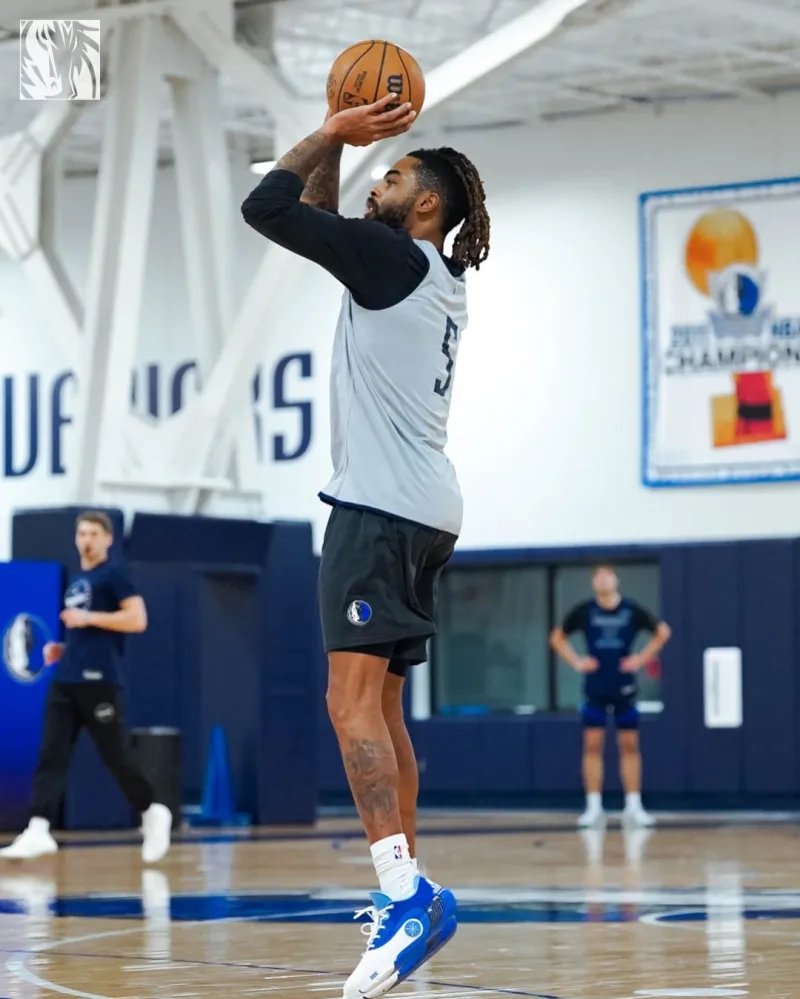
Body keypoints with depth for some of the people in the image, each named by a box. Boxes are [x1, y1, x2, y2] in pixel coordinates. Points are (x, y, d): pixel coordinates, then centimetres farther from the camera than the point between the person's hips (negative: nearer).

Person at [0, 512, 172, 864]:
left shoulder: (113, 575, -3)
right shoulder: (76, 581, 21)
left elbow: (137, 620, -13)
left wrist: (88, 618, -15)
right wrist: (62, 649, 14)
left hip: (98, 680, -8)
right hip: (64, 680, 8)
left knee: (115, 756, -1)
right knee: (50, 755, -6)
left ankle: (153, 814, 18)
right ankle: (38, 831, -15)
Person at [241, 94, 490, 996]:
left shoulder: (398, 260, -7)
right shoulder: (436, 280, 20)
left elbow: (267, 209, -10)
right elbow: (319, 226, 31)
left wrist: (332, 135, 1)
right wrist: (339, 144, 23)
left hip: (383, 506, -10)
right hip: (421, 510, 10)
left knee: (352, 699, -18)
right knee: (379, 705, 13)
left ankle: (408, 895, -28)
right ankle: (405, 894, 16)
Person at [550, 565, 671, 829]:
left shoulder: (632, 611, -1)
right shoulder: (584, 611, 0)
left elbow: (662, 632, 10)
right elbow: (557, 638, 12)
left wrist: (643, 658, 1)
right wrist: (576, 662, 1)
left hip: (624, 687, 0)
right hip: (595, 688, 0)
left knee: (629, 745, 2)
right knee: (592, 745, -2)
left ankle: (633, 807, 7)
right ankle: (594, 808, 1)